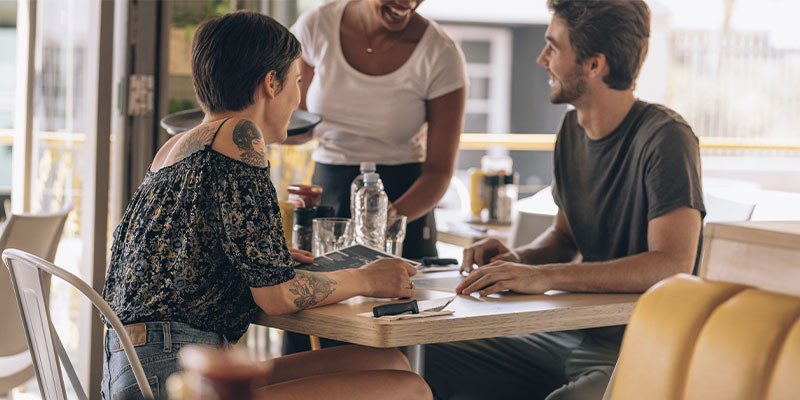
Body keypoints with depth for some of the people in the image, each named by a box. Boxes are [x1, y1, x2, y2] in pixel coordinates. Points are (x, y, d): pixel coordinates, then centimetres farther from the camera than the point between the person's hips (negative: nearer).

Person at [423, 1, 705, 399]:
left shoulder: (664, 138, -16)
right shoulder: (573, 128, 9)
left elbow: (673, 265, -27)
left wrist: (543, 276, -31)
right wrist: (516, 259, -2)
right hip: (571, 335, 7)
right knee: (427, 363, -6)